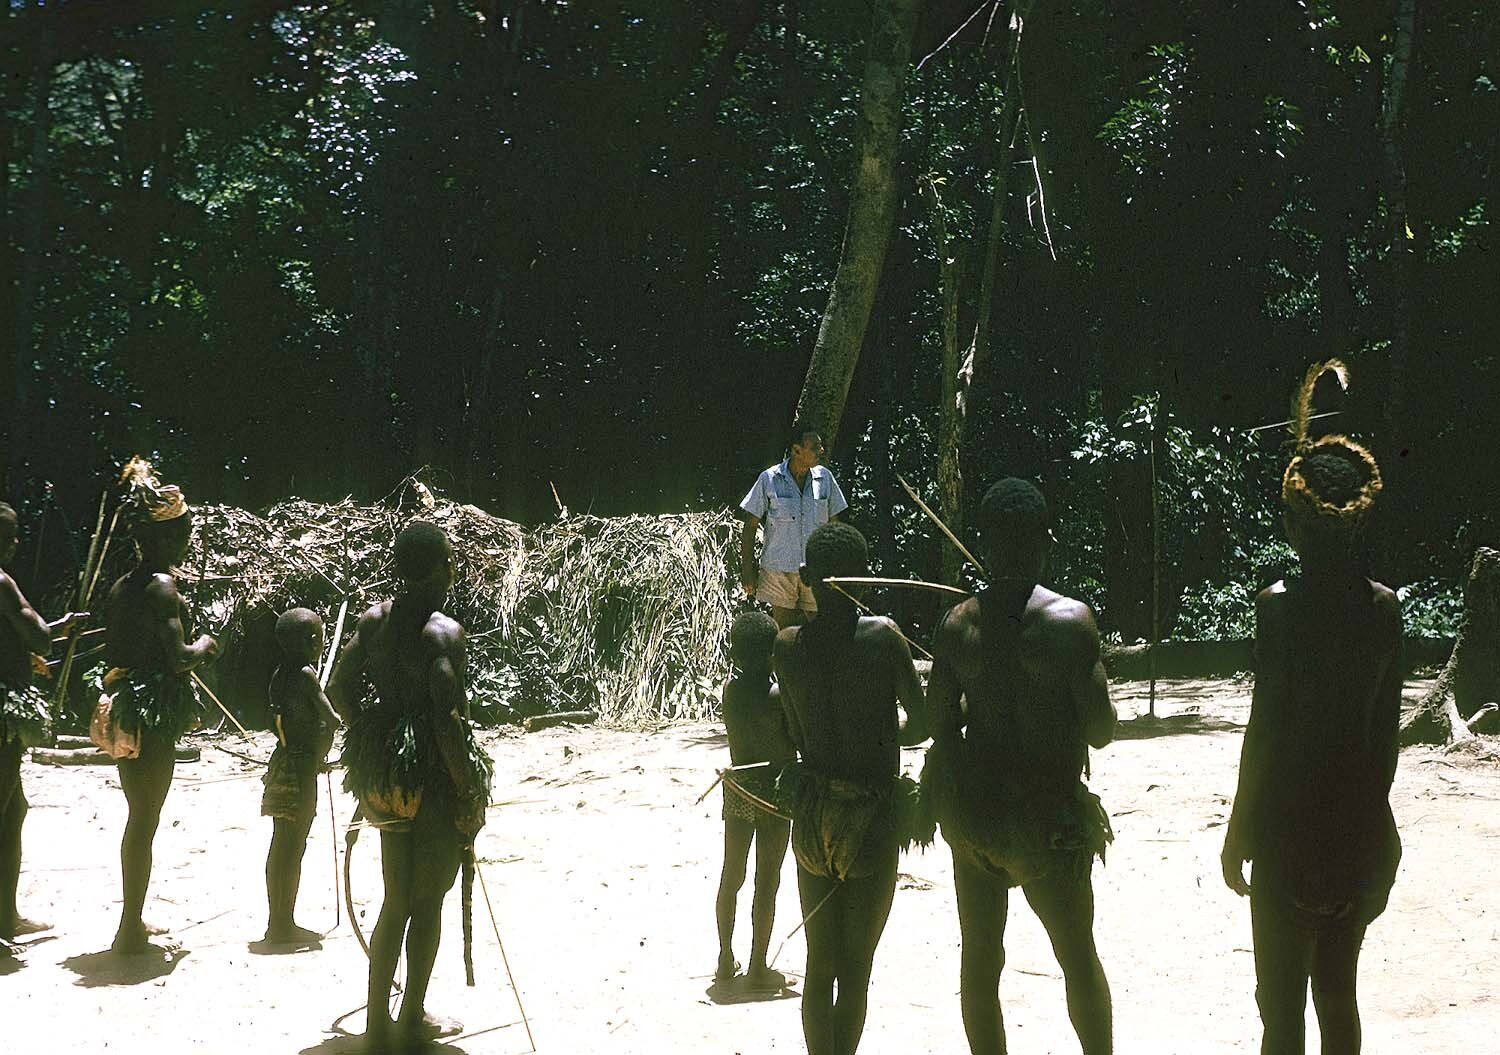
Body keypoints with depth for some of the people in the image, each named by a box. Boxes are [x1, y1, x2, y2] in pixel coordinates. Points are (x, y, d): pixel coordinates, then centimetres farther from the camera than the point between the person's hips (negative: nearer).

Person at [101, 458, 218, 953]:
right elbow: (177, 656, -21)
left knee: (137, 816, 19)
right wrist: (203, 646, -2)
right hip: (156, 714, -9)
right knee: (145, 822, -1)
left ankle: (133, 921, 28)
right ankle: (131, 930, 4)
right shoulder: (162, 586, -15)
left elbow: (111, 654, 13)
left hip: (125, 710, 9)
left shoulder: (120, 588, 10)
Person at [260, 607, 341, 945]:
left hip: (283, 762, 8)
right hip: (302, 766, -8)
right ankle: (284, 925, 0)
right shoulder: (306, 673, -14)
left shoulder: (280, 674, 11)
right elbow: (331, 721, -17)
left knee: (281, 847, 12)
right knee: (293, 849, -3)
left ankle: (277, 923, 17)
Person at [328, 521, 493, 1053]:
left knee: (396, 900, 17)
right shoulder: (444, 632, -17)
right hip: (434, 779, -6)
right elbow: (447, 720, -23)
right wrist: (470, 793, -15)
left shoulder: (374, 619, 3)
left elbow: (339, 688, 5)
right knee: (428, 900, 9)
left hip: (384, 773, 6)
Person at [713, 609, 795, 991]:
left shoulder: (732, 687, -4)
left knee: (731, 877, 15)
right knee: (767, 884, 4)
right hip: (774, 794, -5)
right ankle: (759, 968, 9)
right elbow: (796, 747, -16)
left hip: (738, 789, 5)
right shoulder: (779, 696, -19)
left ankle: (726, 960, 24)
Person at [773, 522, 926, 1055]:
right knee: (855, 969, 6)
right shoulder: (883, 636, -13)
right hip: (872, 820, -3)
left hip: (811, 815, 4)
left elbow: (797, 735, 4)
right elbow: (920, 724, -6)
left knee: (819, 965, 14)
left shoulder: (787, 645, -3)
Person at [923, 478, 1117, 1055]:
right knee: (1078, 958, 15)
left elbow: (942, 726, 1)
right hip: (1050, 818, -3)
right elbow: (1100, 732, -12)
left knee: (979, 958, 14)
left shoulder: (956, 624, -3)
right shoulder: (1070, 620, -15)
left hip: (973, 813, 3)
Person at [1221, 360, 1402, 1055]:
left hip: (1290, 823, -5)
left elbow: (1265, 727, -14)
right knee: (1338, 992, 19)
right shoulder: (1384, 608, 1)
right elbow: (1386, 730, 7)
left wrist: (1238, 832, -4)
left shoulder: (1279, 605, -15)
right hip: (1361, 823, 5)